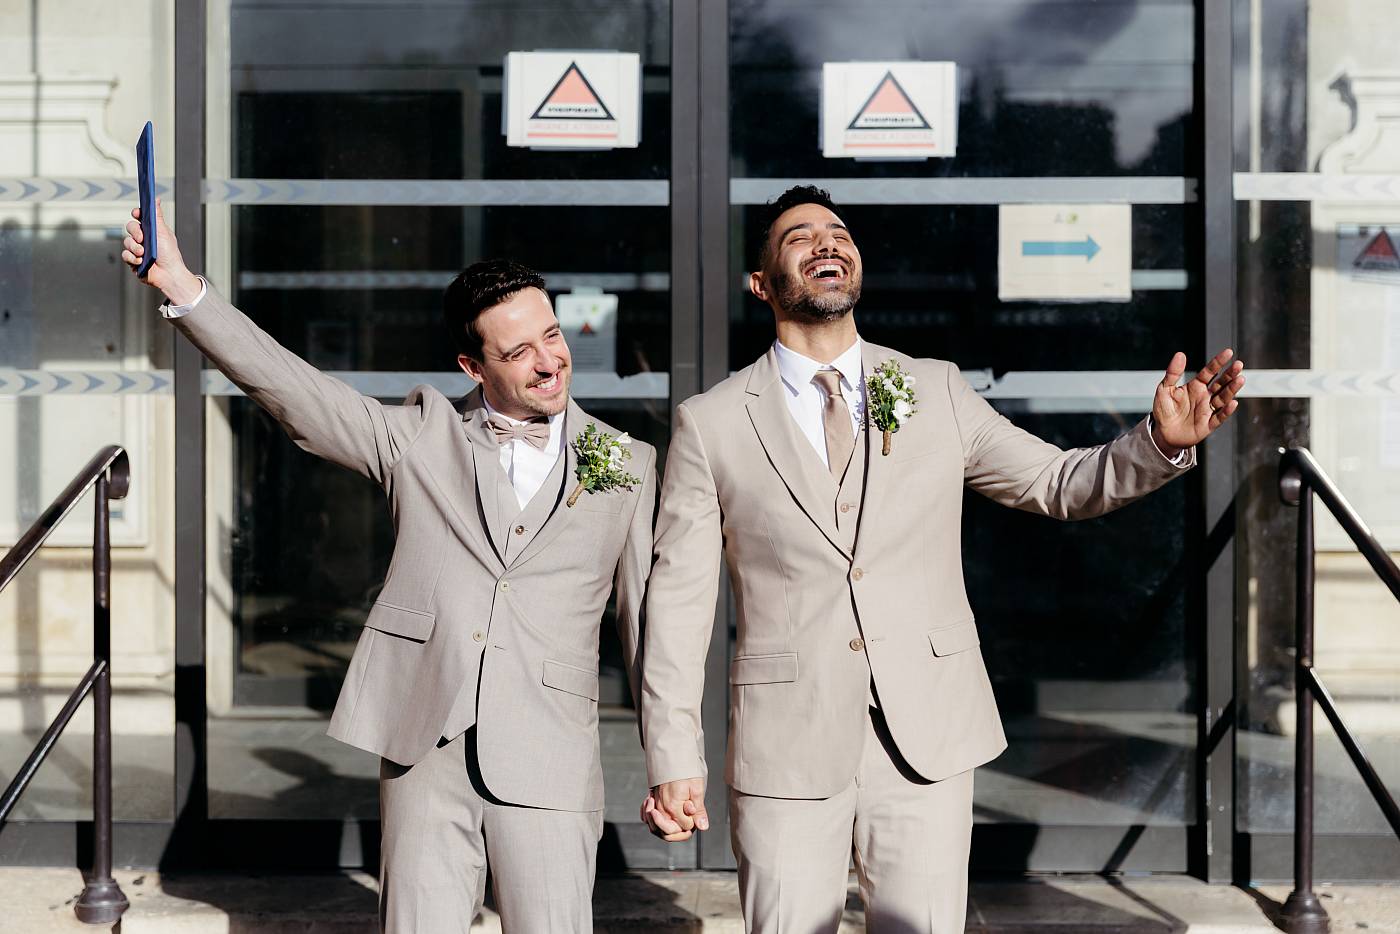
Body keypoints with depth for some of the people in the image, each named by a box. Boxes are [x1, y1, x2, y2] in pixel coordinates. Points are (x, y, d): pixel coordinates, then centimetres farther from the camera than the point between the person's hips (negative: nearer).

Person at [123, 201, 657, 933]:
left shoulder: (628, 466, 9)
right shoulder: (422, 436, 10)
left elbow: (650, 620, 11)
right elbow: (291, 390, 2)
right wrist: (181, 288, -8)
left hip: (549, 761, 0)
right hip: (423, 747, 1)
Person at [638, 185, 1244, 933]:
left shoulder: (937, 393, 7)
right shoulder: (711, 424, 0)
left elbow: (1060, 483, 11)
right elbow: (678, 602, -1)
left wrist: (1163, 443, -9)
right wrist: (673, 763, -6)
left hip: (929, 741, 2)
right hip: (787, 753, -1)